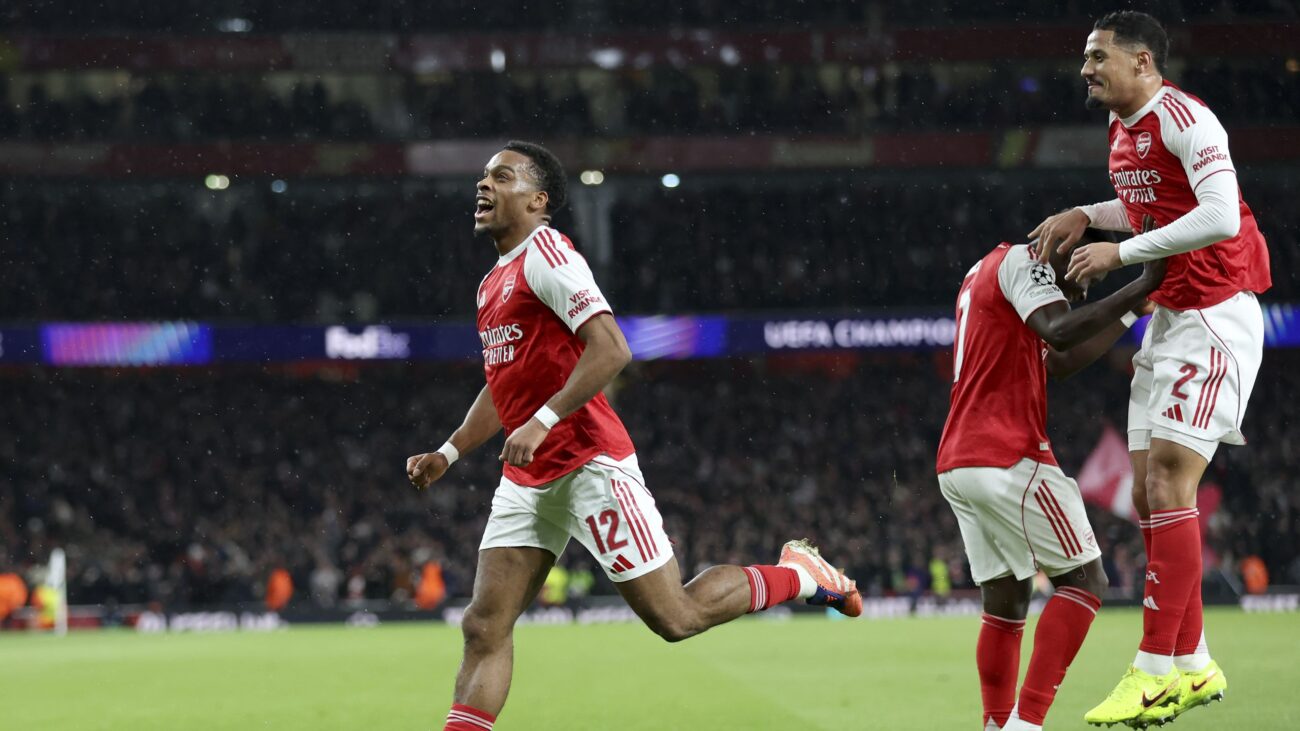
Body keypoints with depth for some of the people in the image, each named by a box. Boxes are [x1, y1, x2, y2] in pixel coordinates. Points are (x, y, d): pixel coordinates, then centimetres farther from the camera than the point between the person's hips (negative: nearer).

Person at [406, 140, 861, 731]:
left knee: (675, 618, -3)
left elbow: (611, 349, -22)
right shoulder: (494, 282, 18)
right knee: (484, 629, -2)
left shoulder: (544, 252, -11)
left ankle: (797, 573, 18)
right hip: (527, 478, 9)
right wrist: (447, 453, 18)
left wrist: (542, 421, -27)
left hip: (588, 464, -9)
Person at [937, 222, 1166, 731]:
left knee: (1006, 602, 12)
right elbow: (1060, 331, -23)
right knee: (1085, 581, -4)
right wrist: (1141, 286, -19)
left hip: (956, 466, 10)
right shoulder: (1023, 261, -4)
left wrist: (1133, 311, 23)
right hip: (1007, 459, -10)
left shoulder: (984, 273, 26)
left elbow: (1059, 363, 25)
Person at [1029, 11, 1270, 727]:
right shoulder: (1123, 132, 13)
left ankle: (1156, 672, -15)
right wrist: (1083, 216, 14)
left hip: (1215, 317, -10)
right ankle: (1193, 666, 14)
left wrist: (1121, 252, -22)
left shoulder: (1182, 118, -16)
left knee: (1168, 479, -16)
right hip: (1167, 319, 10)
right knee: (1148, 495, 7)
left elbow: (1220, 217, -26)